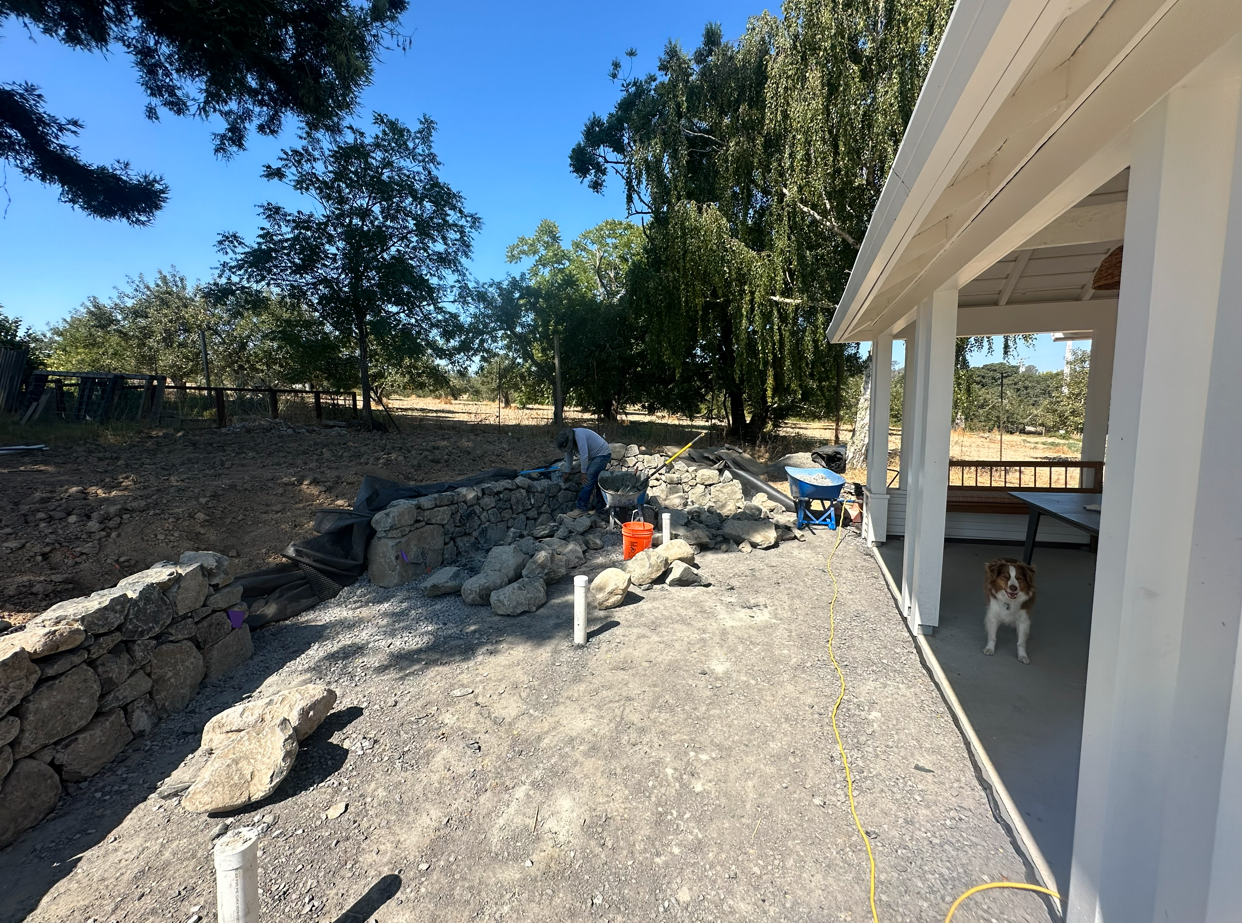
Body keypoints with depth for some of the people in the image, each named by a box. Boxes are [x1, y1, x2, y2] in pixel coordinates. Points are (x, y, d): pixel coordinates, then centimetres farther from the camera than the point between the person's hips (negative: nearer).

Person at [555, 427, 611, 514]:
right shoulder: (569, 438, 2)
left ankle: (582, 508, -11)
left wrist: (583, 472, -20)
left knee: (588, 480, -13)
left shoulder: (579, 434, -28)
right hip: (597, 456, 10)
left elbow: (584, 455, -29)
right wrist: (567, 472, 20)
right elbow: (568, 455, 14)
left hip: (603, 454, -10)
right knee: (596, 481, 13)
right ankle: (600, 506, 23)